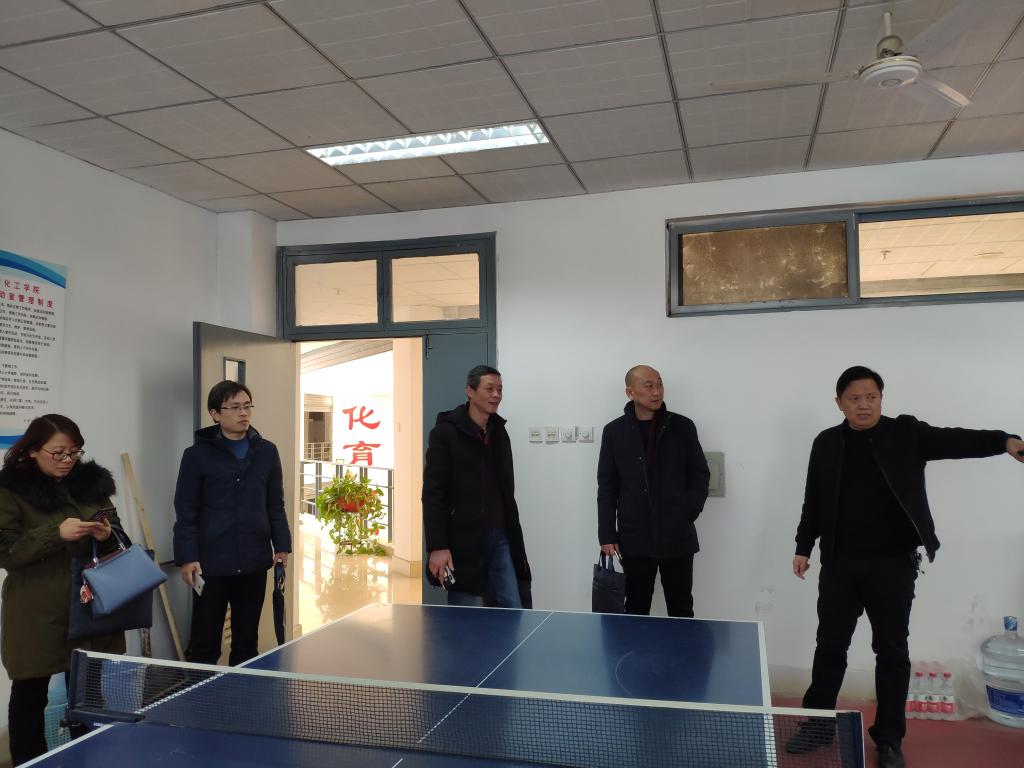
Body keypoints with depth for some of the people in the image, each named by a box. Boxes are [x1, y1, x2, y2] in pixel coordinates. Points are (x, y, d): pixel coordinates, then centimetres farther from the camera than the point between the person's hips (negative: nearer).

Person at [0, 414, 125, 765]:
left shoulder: (91, 482, 6)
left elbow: (116, 541, 12)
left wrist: (107, 536, -11)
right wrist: (56, 534, -25)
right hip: (36, 614, -3)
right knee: (29, 695, 7)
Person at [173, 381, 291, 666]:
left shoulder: (267, 452, 7)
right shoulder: (197, 455, -2)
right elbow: (186, 512, -3)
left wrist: (281, 545, 4)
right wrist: (186, 557, -10)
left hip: (254, 563, 3)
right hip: (211, 566, -3)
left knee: (247, 642, 13)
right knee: (204, 645, 3)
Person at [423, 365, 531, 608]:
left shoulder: (499, 431, 13)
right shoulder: (445, 432, -6)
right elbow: (433, 494, -11)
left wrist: (514, 536, 15)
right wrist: (437, 547, -17)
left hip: (500, 537, 6)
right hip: (463, 540, -6)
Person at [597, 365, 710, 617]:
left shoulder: (683, 427, 1)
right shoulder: (614, 431, 2)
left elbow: (700, 475, 6)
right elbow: (607, 487, 3)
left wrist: (689, 513, -6)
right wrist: (607, 534, -1)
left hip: (677, 538, 0)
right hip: (634, 540, 0)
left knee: (681, 612, 9)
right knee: (636, 610, 11)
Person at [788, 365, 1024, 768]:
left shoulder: (906, 433, -2)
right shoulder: (826, 443, 4)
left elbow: (954, 440, -15)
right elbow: (814, 501, 9)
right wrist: (803, 547, 7)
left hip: (894, 564, -2)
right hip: (840, 564, 2)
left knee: (892, 651, 9)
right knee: (830, 646, 11)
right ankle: (818, 724, 26)